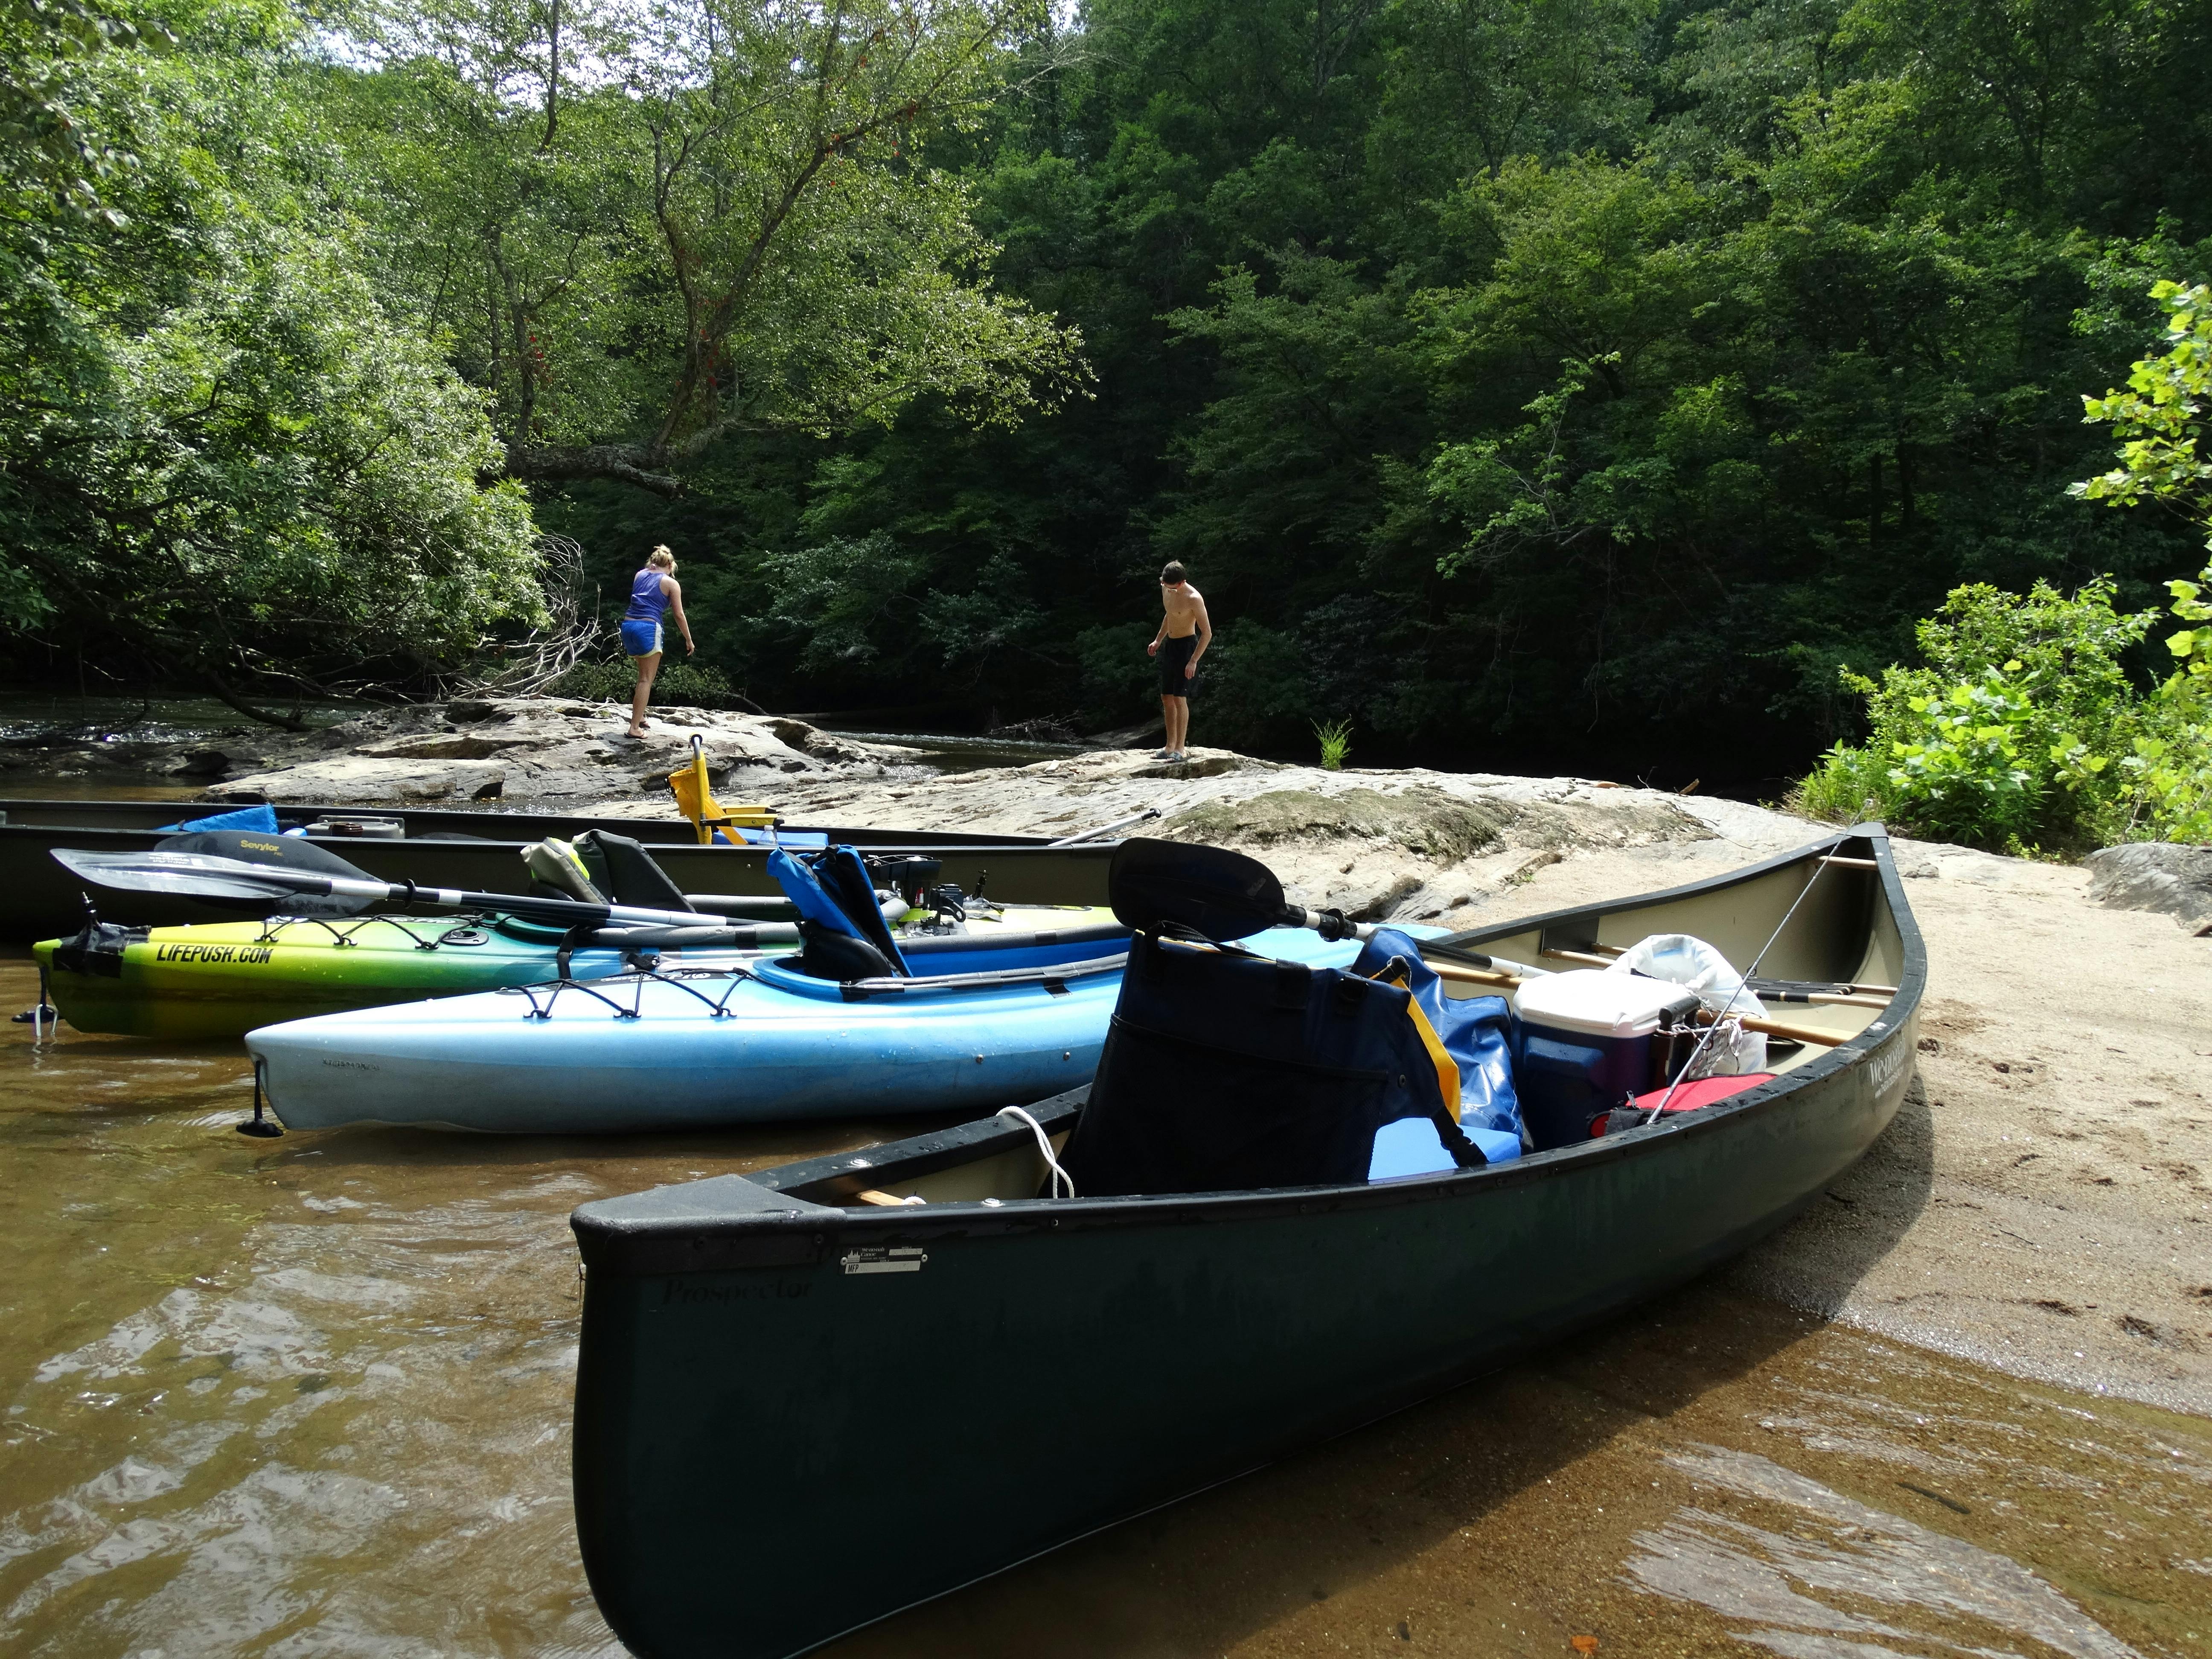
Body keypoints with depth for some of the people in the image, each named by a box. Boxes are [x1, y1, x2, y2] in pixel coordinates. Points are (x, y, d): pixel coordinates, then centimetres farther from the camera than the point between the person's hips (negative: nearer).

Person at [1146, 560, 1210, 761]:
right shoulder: (1165, 588, 3)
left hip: (1186, 646, -8)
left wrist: (1193, 661, -21)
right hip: (1169, 646, 8)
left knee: (1179, 698, -12)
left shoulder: (1194, 599, -20)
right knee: (1166, 698, 8)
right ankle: (1170, 746, 15)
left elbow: (1207, 633, -18)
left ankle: (1180, 749, -8)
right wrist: (1158, 640, 19)